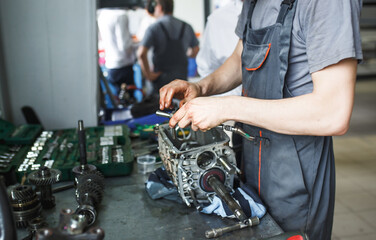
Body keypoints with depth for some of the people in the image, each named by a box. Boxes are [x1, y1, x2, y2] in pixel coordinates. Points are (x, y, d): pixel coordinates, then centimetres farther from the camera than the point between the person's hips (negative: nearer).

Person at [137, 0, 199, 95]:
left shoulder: (154, 28, -9)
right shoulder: (186, 27, 4)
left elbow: (141, 53, -21)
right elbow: (195, 51, 14)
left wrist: (148, 74, -11)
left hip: (162, 78, -4)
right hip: (182, 77, 4)